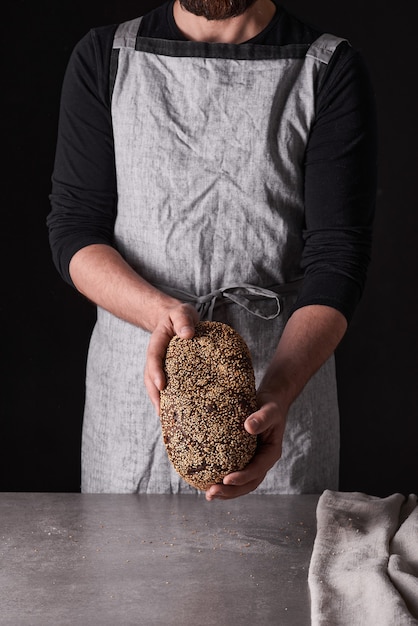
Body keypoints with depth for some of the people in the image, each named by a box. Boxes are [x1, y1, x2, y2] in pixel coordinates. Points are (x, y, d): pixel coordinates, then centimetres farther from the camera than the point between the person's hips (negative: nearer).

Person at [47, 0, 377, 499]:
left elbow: (337, 253, -11)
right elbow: (72, 228, -2)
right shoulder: (103, 58, 2)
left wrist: (277, 394, -27)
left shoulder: (331, 71, -4)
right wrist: (159, 309, -22)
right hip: (132, 395, 2)